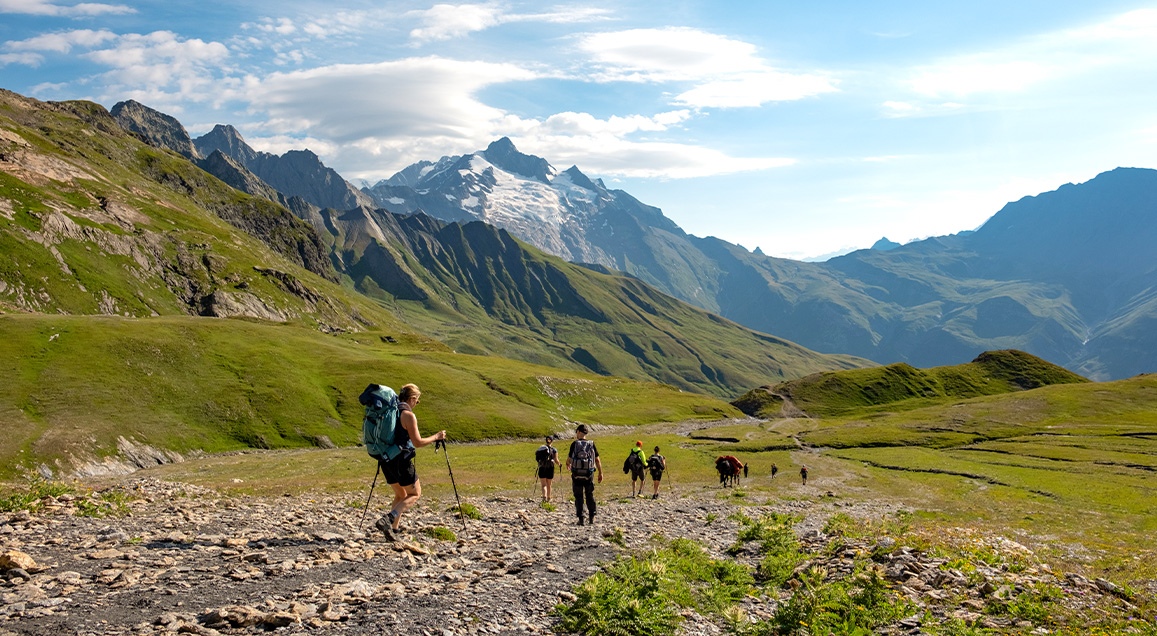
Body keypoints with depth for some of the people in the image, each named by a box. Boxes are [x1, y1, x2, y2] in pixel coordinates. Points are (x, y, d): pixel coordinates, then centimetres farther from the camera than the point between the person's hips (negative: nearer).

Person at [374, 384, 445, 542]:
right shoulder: (408, 415, -14)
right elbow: (418, 442, -15)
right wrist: (436, 437, -2)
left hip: (386, 459, 8)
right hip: (401, 460, -8)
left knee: (401, 494, 22)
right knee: (415, 493, 7)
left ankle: (394, 527, 14)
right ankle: (388, 520, -11)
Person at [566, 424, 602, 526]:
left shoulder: (574, 444, -6)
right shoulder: (592, 444, 0)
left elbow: (569, 459, -3)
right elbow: (597, 460, 1)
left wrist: (568, 465, 20)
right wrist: (600, 473, 9)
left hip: (577, 475, -2)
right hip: (589, 474, 2)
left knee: (579, 497, 5)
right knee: (590, 496, 15)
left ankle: (581, 518, 3)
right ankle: (591, 517, 17)